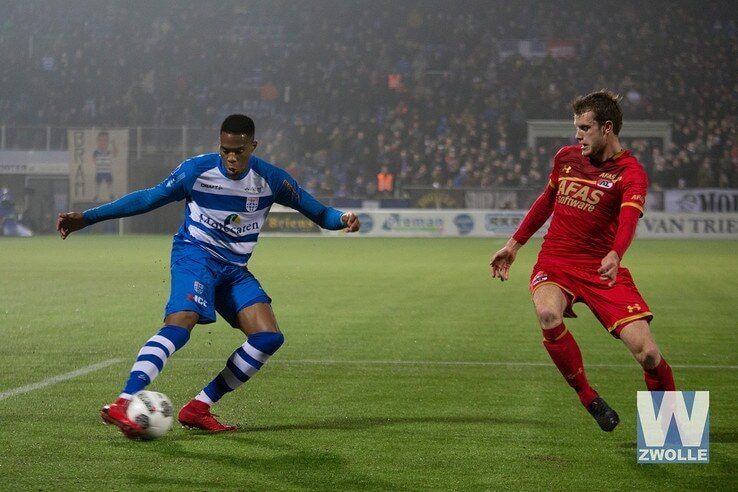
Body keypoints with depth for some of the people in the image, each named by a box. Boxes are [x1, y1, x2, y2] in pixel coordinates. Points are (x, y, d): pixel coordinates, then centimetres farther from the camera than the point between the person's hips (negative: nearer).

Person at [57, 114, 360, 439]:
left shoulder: (270, 179, -1)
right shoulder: (197, 170, -7)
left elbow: (315, 211, 6)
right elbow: (149, 199, 2)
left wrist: (342, 218, -19)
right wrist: (86, 217, 0)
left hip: (235, 268, 5)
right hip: (195, 254, -5)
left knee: (268, 338, -12)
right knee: (180, 324, -30)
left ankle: (197, 410, -6)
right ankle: (122, 404, -43)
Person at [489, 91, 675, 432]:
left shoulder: (630, 173, -9)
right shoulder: (566, 157, 9)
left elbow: (628, 221, -28)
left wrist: (614, 256, -48)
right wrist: (514, 244, 26)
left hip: (602, 269, -3)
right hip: (555, 264, 3)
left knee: (648, 354, -17)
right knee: (548, 315, -33)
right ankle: (589, 399, -13)